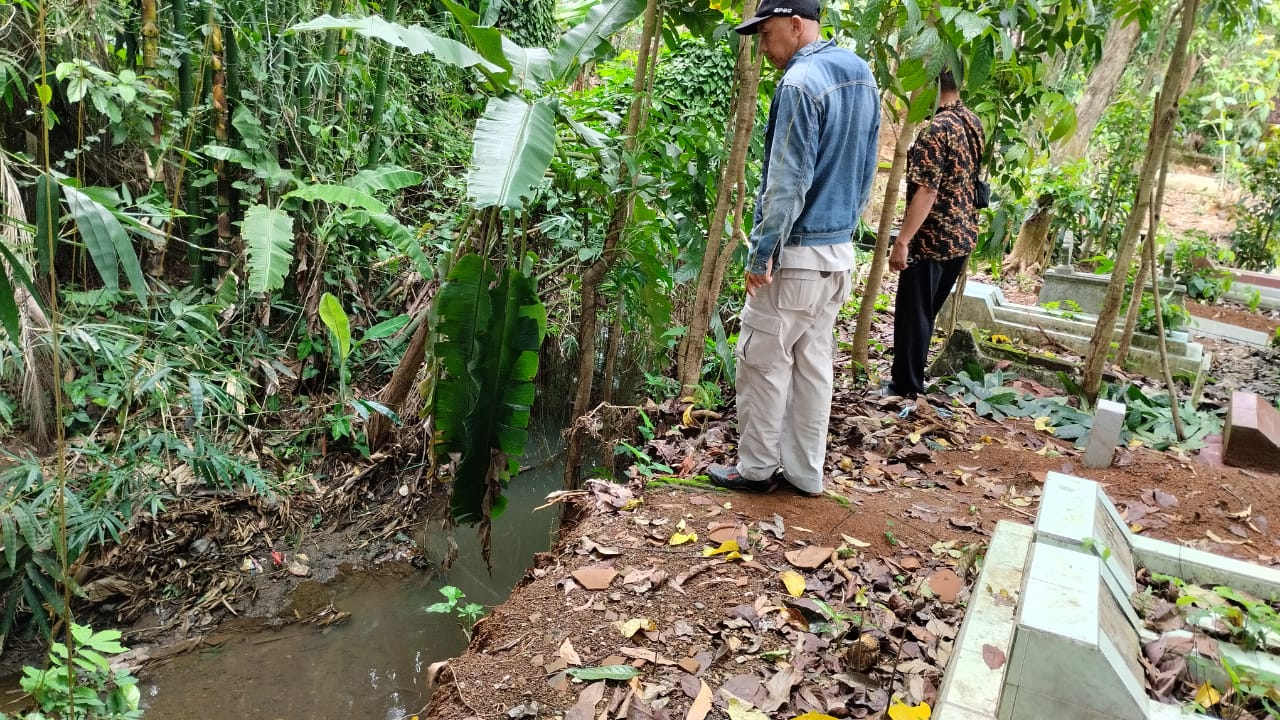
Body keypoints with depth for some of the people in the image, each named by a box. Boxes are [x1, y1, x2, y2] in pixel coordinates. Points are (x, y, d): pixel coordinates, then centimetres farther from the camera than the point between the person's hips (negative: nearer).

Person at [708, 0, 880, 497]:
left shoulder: (801, 83, -17)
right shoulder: (863, 78, 10)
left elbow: (788, 183, -20)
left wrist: (761, 253, -14)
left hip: (796, 255, -8)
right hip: (839, 254, 9)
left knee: (763, 364, 5)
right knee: (814, 364, 13)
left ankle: (757, 468, 16)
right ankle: (805, 473, 21)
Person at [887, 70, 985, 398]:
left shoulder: (936, 129, -19)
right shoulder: (974, 123, 8)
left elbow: (926, 191, -24)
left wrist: (902, 241, -22)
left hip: (932, 239, -9)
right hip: (962, 236, 9)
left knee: (913, 312, 3)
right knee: (926, 311, 18)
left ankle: (906, 385, 12)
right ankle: (911, 377, 29)